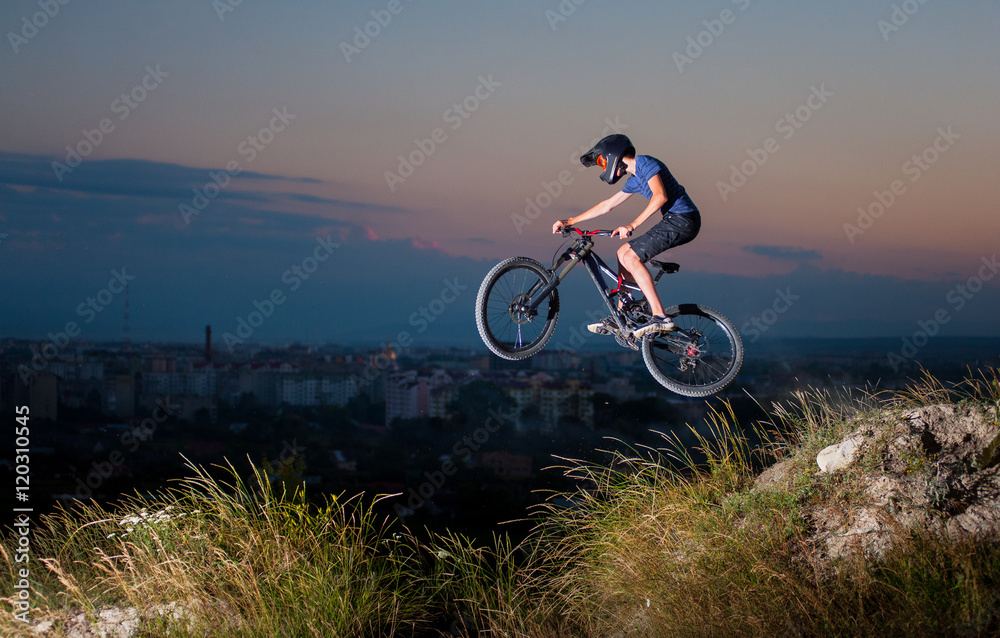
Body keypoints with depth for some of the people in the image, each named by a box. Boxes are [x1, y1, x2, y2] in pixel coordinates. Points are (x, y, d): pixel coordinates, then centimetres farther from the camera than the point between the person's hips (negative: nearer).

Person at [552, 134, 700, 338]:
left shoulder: (646, 163, -10)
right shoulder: (635, 180, 20)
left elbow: (660, 195, -25)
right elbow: (607, 205, 28)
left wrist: (632, 226, -28)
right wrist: (569, 222, 28)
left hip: (682, 219, -10)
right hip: (675, 221, 10)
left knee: (631, 258, -15)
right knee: (624, 252, 13)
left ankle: (660, 317, -22)